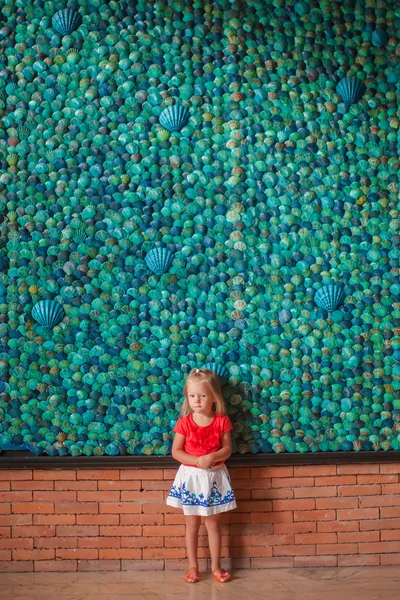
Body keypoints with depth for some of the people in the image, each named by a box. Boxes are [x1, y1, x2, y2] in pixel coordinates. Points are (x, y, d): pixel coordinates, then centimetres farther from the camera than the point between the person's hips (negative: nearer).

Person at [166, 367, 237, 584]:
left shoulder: (222, 421, -6)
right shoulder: (184, 422, -8)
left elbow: (227, 449, -5)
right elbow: (176, 451, -7)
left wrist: (212, 457, -23)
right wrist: (197, 460, -20)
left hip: (215, 476, 0)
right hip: (191, 476, 0)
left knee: (213, 524, 10)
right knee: (192, 524, 10)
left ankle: (215, 566, 21)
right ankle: (193, 566, 21)